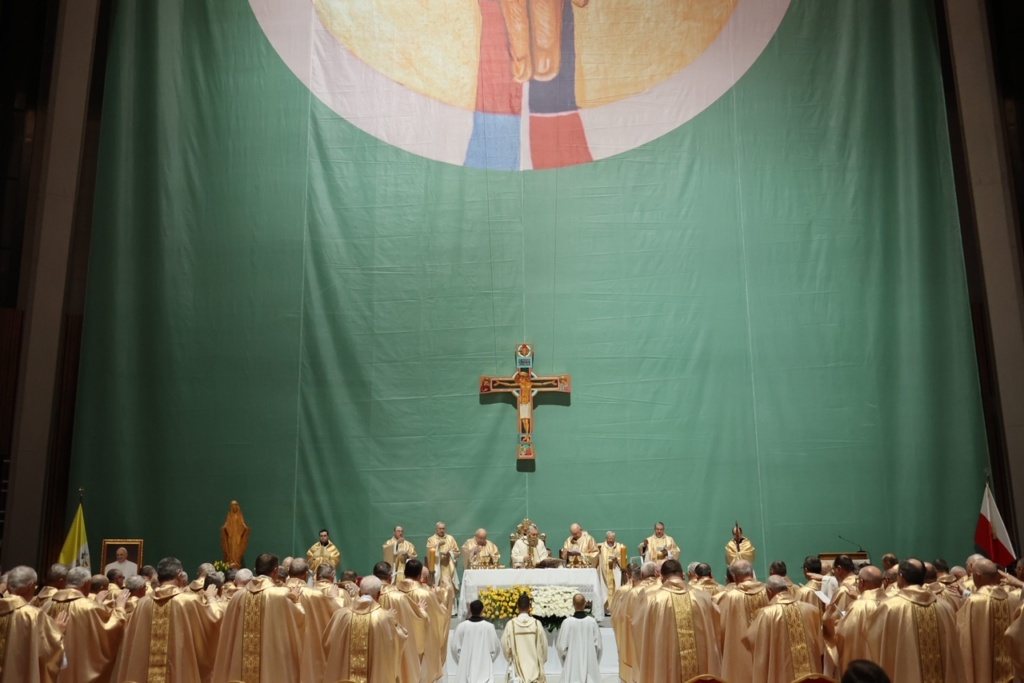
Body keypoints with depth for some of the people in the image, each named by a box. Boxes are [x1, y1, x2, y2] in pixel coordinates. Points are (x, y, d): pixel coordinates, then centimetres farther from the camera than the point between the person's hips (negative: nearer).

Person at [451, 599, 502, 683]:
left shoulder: (461, 626, -6)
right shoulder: (488, 627, -8)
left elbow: (454, 646, -1)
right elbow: (496, 646, -1)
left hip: (465, 667, 1)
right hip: (484, 667, -1)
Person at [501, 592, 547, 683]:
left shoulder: (511, 624, -9)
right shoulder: (537, 624, -7)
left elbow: (505, 646, -2)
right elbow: (544, 645, 1)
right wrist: (541, 660, 18)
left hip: (517, 667, 0)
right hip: (535, 667, 0)